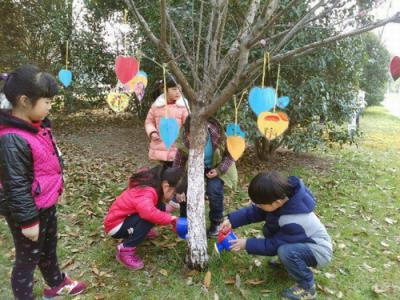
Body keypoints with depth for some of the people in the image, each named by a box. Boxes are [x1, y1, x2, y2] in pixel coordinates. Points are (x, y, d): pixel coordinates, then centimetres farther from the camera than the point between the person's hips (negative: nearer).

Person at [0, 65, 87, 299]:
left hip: (47, 203, 9)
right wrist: (28, 220, -19)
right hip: (29, 210, -9)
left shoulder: (38, 125, 0)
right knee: (28, 258, 11)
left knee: (49, 248, 27)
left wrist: (55, 192, 22)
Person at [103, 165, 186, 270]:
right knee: (149, 217, -33)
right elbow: (149, 212, -52)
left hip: (125, 218, 9)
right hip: (116, 225, -9)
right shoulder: (146, 193, -32)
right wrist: (171, 218, -37)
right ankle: (125, 250, -19)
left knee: (160, 207, -4)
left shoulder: (154, 185, -2)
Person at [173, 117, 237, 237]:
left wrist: (219, 170, -28)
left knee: (214, 190, -21)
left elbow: (230, 155, -15)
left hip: (215, 167, -1)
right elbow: (178, 164, -21)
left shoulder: (218, 135, -33)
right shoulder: (185, 140, -30)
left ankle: (215, 223, 3)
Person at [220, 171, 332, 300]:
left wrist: (247, 244, -16)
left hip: (319, 250, -8)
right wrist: (232, 220, -16)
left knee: (285, 251, -34)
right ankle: (289, 260, 15)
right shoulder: (282, 196, -18)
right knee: (268, 230, -5)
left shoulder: (293, 222, -38)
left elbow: (274, 245, -24)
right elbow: (255, 211, -7)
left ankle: (307, 288, -8)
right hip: (303, 240, 8)